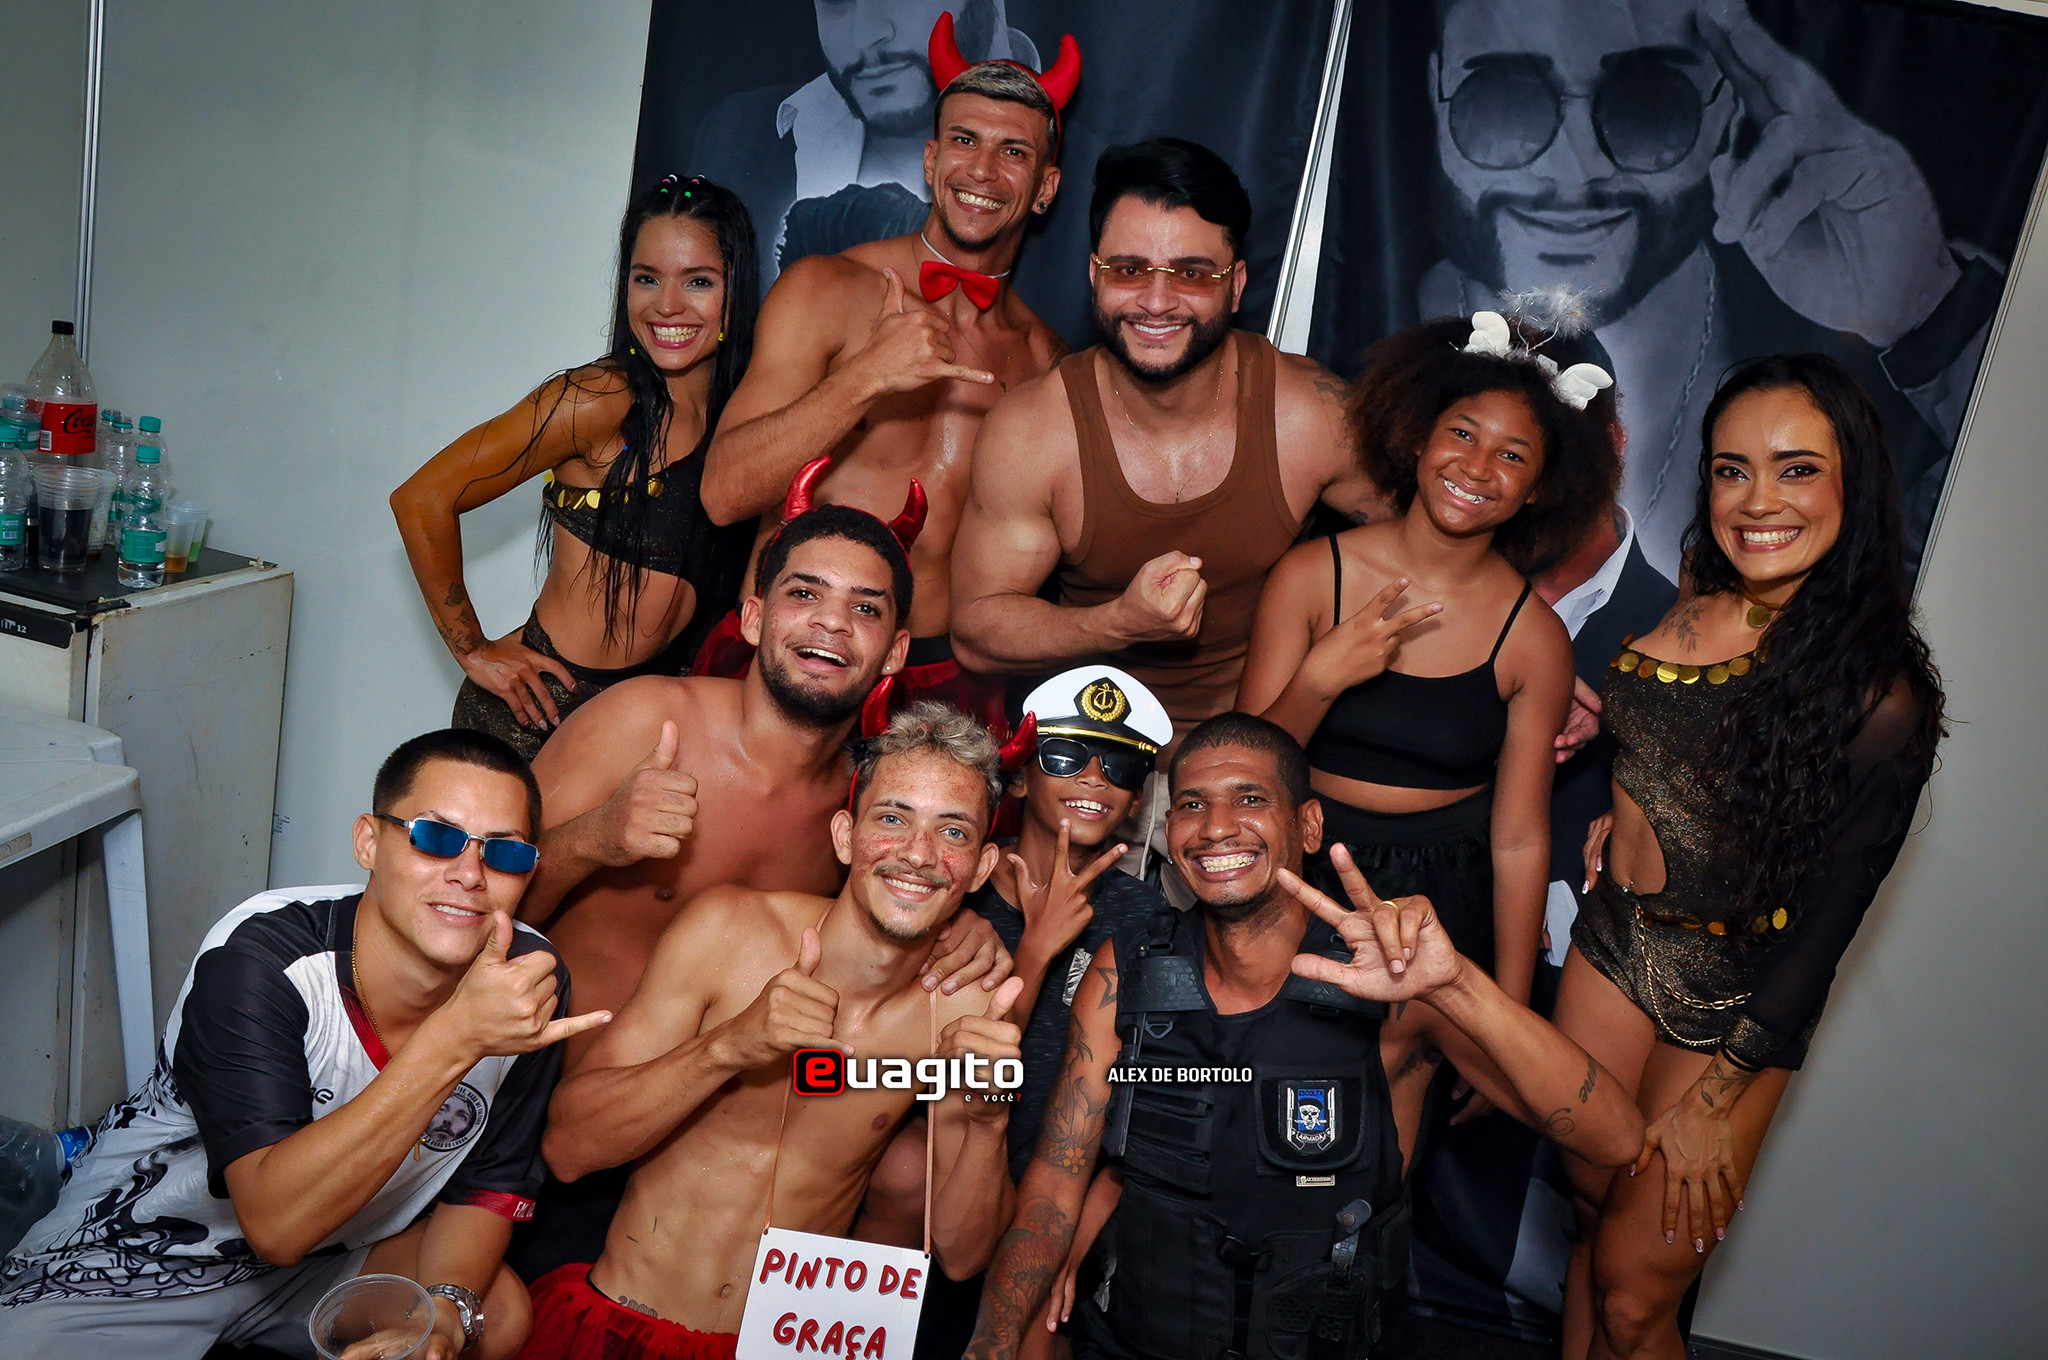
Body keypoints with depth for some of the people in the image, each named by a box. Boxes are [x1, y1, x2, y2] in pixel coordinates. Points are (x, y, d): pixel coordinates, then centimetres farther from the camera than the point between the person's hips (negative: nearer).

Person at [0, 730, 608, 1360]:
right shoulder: (255, 959, -29)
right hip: (134, 1253, -2)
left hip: (336, 1251, 3)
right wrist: (456, 1036, -43)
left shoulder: (532, 982, -17)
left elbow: (488, 1187, -6)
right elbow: (276, 1222, -36)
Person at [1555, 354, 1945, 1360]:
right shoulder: (1689, 602, -3)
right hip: (1615, 939, 5)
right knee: (1592, 1212, 17)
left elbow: (1828, 917, -15)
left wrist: (1711, 1098, -11)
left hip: (1737, 999, -5)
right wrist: (1615, 813, 2)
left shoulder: (1881, 693, -20)